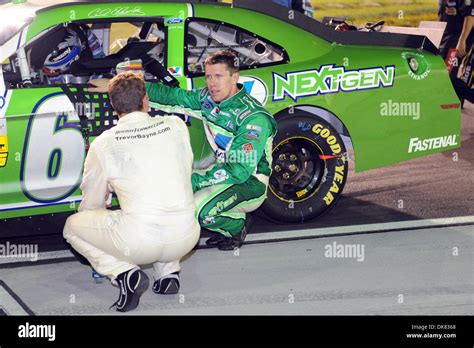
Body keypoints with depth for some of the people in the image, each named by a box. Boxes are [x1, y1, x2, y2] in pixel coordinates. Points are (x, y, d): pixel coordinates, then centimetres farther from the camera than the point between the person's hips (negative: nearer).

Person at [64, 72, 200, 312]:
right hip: (186, 238, 4)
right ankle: (168, 271, 18)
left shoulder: (103, 144, 1)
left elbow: (91, 204, 11)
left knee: (72, 225, 20)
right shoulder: (177, 125, 6)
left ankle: (126, 274, 0)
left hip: (139, 241, -4)